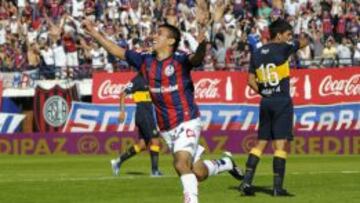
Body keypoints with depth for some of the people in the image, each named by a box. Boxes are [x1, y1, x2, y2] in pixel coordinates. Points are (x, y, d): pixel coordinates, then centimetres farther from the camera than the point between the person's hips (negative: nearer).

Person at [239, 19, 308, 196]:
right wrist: (302, 40, 31)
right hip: (282, 101, -6)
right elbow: (303, 42, 9)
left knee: (261, 143, 11)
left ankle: (247, 181, 4)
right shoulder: (283, 48, -7)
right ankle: (278, 187, -7)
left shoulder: (257, 54, 8)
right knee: (280, 144, -5)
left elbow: (251, 80, 8)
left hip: (265, 102, 6)